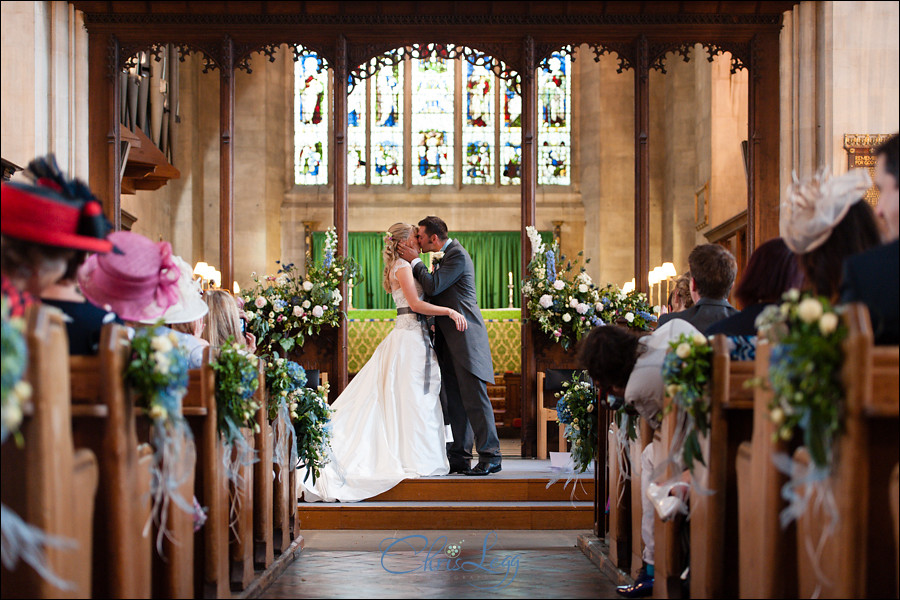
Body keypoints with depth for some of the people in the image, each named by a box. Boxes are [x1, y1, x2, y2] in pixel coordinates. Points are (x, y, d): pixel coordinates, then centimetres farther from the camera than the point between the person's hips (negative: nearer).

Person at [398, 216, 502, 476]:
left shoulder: (457, 255, -12)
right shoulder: (442, 256, 17)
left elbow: (433, 287, -19)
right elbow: (433, 292, 21)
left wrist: (415, 261, -8)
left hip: (465, 335, -10)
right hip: (448, 338, 10)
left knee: (474, 397, -10)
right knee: (454, 400, 9)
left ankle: (490, 456, -6)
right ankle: (459, 457, 12)